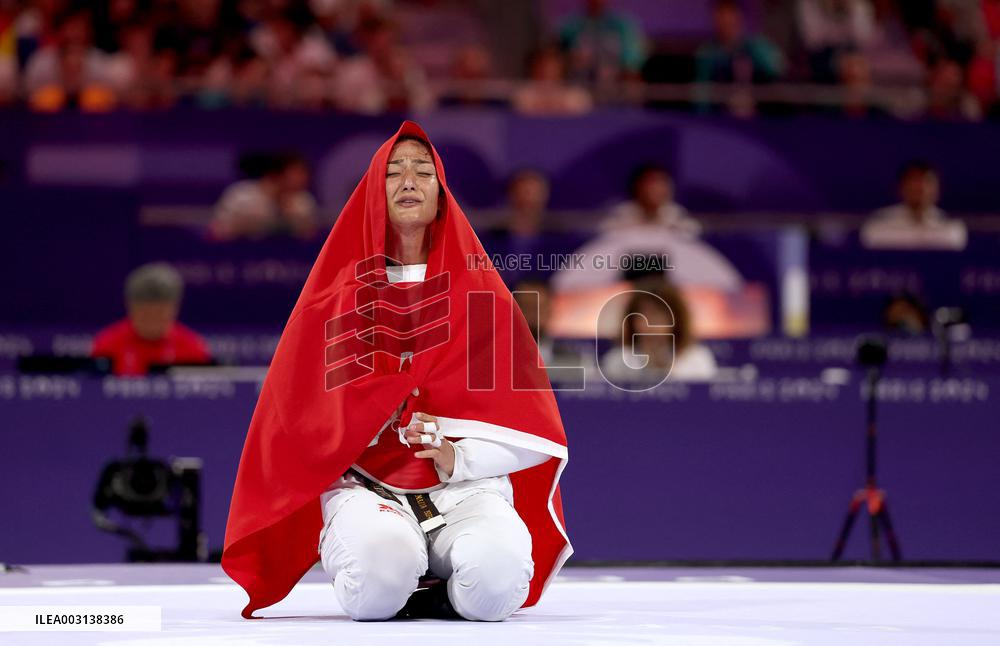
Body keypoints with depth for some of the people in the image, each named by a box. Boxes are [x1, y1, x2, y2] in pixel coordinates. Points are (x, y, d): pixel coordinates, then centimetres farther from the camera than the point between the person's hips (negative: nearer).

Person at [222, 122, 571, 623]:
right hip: (364, 485, -1)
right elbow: (304, 415, 6)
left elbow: (526, 424, 4)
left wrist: (459, 458, -13)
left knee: (496, 574, -34)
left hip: (465, 487, 1)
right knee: (379, 570, -36)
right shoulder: (338, 291, 9)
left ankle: (441, 596, 1)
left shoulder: (480, 290, 9)